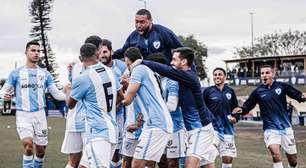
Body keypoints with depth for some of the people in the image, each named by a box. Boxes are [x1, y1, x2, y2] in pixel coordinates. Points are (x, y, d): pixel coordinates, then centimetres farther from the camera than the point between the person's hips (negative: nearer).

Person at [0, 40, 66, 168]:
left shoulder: (45, 74, 7)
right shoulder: (16, 73, 2)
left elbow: (56, 94, 6)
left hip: (39, 114, 3)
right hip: (23, 115, -3)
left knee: (40, 150, 7)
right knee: (28, 144, -23)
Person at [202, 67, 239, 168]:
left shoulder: (230, 91, 8)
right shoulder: (208, 91, -1)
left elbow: (236, 108, 17)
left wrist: (235, 118, 0)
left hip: (228, 129, 3)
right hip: (213, 128, -3)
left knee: (228, 158, 6)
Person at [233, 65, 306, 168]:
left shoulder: (282, 86, -3)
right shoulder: (258, 92, -2)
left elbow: (297, 95, 2)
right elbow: (248, 106, 3)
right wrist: (241, 109, -18)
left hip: (285, 127, 1)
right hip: (270, 129, -1)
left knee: (292, 159, 9)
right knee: (276, 154, -23)